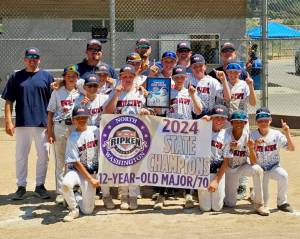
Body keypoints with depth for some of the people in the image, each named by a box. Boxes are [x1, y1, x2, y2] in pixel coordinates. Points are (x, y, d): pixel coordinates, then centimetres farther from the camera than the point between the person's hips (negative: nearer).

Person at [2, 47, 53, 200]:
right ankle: (21, 186, 15)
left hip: (42, 124, 0)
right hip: (22, 123, 0)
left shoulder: (47, 76, 7)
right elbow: (8, 101, 5)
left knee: (43, 155, 3)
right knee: (21, 155, 5)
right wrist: (8, 121, -5)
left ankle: (40, 185, 15)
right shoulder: (16, 77, 8)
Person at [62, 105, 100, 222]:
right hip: (77, 170, -2)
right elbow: (76, 163, -12)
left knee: (87, 210, -2)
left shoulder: (95, 130, 0)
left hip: (92, 172, 2)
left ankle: (78, 197, 32)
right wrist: (91, 179, -15)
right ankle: (73, 209, -11)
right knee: (66, 183, -38)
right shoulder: (72, 138, -10)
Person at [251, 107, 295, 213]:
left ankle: (282, 202, -13)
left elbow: (291, 148, -15)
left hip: (274, 167, 1)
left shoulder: (276, 134, -8)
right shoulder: (253, 136, -10)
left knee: (283, 175, -36)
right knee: (263, 203, -6)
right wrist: (254, 145, -33)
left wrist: (287, 133, -28)